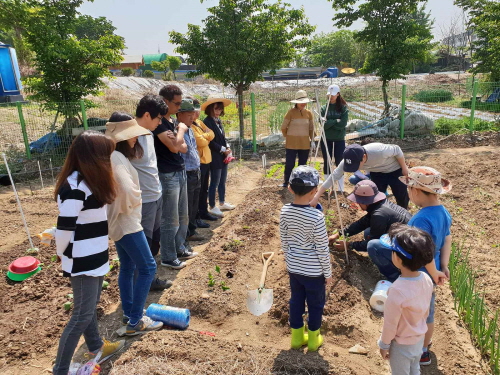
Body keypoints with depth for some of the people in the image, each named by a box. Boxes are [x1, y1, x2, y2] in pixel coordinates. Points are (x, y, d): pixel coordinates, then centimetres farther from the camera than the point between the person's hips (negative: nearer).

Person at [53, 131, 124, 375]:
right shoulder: (75, 188, -25)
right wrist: (63, 255, -3)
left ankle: (96, 347, 44)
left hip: (94, 257, 9)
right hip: (82, 262, -9)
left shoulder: (89, 181, 6)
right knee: (83, 315, 2)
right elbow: (64, 228, -20)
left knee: (90, 307, 24)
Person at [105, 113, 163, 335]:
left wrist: (128, 207, 5)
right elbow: (128, 190, -35)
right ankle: (135, 322, 6)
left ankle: (129, 313, 31)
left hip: (118, 221, 10)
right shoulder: (116, 157, -22)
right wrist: (129, 207, -16)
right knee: (147, 268, -3)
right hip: (126, 222, -10)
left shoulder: (115, 155, 9)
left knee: (127, 267, 18)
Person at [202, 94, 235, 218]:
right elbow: (210, 142, -19)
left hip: (223, 157, 9)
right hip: (215, 158, -9)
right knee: (214, 183, 1)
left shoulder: (218, 121, 12)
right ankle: (212, 207, 14)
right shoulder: (207, 122, -15)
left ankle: (222, 203, 32)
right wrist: (224, 150, -13)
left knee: (222, 181, 18)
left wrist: (227, 148, 0)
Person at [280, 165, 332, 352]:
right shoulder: (316, 216, -25)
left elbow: (284, 241, 1)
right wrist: (328, 273, -3)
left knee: (296, 301, 21)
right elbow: (322, 249, -16)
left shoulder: (285, 211, -11)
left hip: (293, 268, 5)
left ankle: (297, 337, 36)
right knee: (316, 304, 17)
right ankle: (313, 339, 34)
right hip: (313, 271, -4)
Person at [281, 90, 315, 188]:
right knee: (289, 164, -1)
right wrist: (287, 137, 7)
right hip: (292, 144, -4)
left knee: (303, 164, 10)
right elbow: (283, 127, 0)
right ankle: (286, 182, 13)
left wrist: (312, 140, 6)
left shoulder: (308, 113, 5)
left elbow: (311, 128, 13)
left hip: (305, 144, 4)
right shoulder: (291, 112, -7)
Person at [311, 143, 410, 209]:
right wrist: (316, 197, -31)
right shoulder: (348, 161, -32)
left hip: (394, 170, -3)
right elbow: (334, 176, -28)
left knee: (402, 196, -1)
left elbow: (397, 150, -24)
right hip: (376, 172, 3)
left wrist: (404, 168, -10)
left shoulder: (379, 151, -44)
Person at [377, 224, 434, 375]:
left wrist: (384, 345, -7)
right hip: (419, 339, 6)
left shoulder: (397, 290, -38)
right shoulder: (427, 279, -17)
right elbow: (425, 311, 0)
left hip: (401, 344, -6)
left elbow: (390, 324, -24)